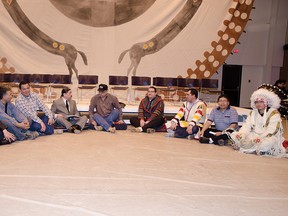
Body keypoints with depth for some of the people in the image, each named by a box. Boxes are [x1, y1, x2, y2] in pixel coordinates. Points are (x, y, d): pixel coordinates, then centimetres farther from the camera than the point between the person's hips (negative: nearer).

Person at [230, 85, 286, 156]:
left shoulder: (274, 113, -6)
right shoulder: (252, 113, 12)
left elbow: (271, 131, -19)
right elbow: (246, 126, 0)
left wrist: (260, 137, -35)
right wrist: (241, 133, -22)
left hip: (267, 137, -4)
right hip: (254, 136, 5)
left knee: (270, 141, -40)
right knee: (234, 135, -13)